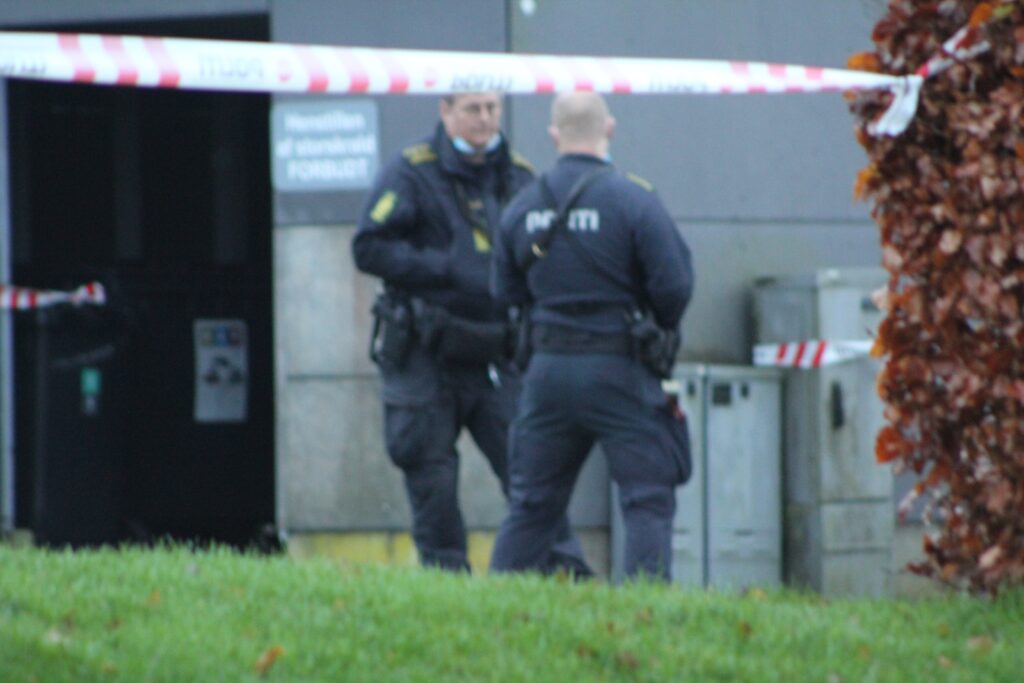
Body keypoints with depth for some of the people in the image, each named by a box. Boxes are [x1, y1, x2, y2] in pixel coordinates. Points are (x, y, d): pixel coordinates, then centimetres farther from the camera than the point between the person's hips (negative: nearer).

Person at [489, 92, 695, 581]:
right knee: (648, 501, 0)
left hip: (548, 370, 4)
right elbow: (674, 286, -13)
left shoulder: (521, 207, 3)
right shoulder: (634, 200, -12)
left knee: (531, 504, 13)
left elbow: (505, 294, 9)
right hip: (619, 370, -4)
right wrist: (659, 328, 7)